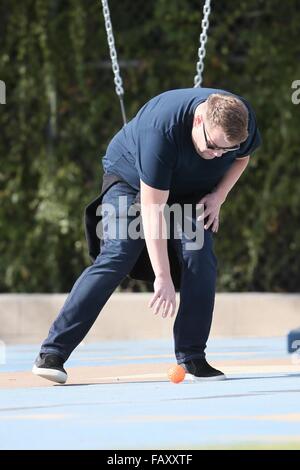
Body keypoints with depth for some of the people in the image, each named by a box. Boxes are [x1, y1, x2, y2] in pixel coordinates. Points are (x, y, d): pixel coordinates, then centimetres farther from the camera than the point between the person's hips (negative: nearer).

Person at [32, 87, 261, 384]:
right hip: (130, 178, -5)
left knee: (199, 257, -18)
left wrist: (218, 197, -14)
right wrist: (163, 278, -41)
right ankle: (52, 354, -22)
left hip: (192, 190, 5)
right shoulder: (161, 129, -40)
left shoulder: (243, 120, -24)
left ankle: (192, 358, -11)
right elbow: (152, 209, -39)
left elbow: (242, 157, 3)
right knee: (115, 258, -20)